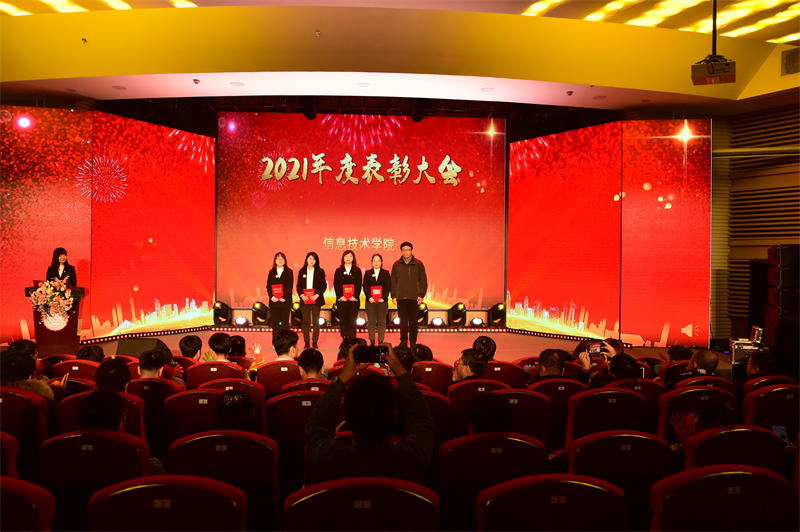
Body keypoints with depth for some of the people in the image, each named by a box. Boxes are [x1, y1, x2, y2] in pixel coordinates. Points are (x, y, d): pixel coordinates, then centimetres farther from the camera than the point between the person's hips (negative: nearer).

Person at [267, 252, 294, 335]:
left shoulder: (289, 272, 3)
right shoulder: (271, 272, 10)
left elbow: (290, 286, -4)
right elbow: (268, 286, 5)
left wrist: (284, 298, -14)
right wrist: (272, 297, -11)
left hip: (285, 302, -2)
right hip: (274, 302, 2)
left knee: (285, 324, 0)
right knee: (275, 324, 4)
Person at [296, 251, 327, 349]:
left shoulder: (320, 271, 3)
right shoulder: (302, 271, 8)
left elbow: (324, 285, 1)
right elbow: (298, 286, 8)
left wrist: (317, 295, -12)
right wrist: (301, 295, -9)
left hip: (316, 299, -1)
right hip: (304, 300, 1)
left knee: (316, 321, 1)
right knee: (306, 321, 1)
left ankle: (315, 342, 8)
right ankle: (306, 342, 7)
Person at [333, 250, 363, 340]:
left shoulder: (357, 271, 9)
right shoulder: (338, 271, 10)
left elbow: (359, 285, 2)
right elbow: (336, 285, 4)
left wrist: (355, 296, -11)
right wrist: (340, 296, -9)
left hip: (354, 300, -1)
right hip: (341, 300, 1)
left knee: (352, 322, -2)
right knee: (343, 321, 1)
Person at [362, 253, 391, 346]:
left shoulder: (386, 273, 6)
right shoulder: (368, 273, 9)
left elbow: (388, 287, 1)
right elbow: (365, 287, 3)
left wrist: (383, 298, -11)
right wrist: (369, 297, -11)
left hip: (382, 301, -1)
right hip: (370, 301, 1)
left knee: (381, 322, 2)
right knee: (371, 322, 3)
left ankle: (381, 342, 8)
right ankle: (372, 342, 9)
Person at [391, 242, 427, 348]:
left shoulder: (418, 264, 4)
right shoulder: (396, 265, 9)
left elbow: (423, 281, 4)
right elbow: (393, 282, 11)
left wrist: (421, 295, -5)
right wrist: (394, 296, 3)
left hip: (414, 297, -2)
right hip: (401, 297, 2)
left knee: (413, 321, 1)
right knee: (403, 321, 5)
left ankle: (413, 342, 8)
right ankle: (403, 342, 13)